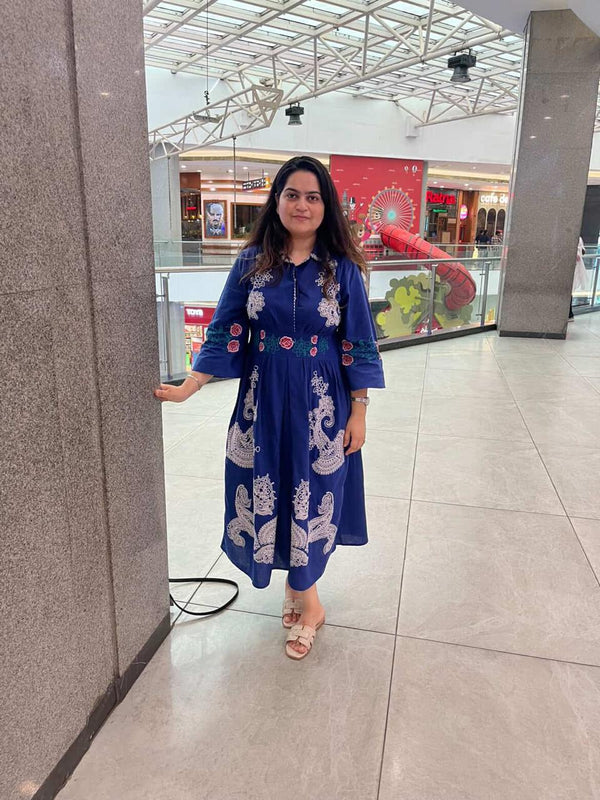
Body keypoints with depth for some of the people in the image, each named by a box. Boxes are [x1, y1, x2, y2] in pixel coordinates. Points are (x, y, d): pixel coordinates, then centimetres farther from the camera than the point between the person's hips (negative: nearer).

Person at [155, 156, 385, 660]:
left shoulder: (342, 269, -3)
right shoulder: (252, 262, 0)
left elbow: (358, 344, -2)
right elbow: (226, 332, 1)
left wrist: (358, 413, -4)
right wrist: (189, 387, -6)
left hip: (321, 404, -1)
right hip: (264, 399, 2)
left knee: (312, 496, 7)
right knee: (271, 494, 10)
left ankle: (299, 586, 31)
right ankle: (307, 601, 30)